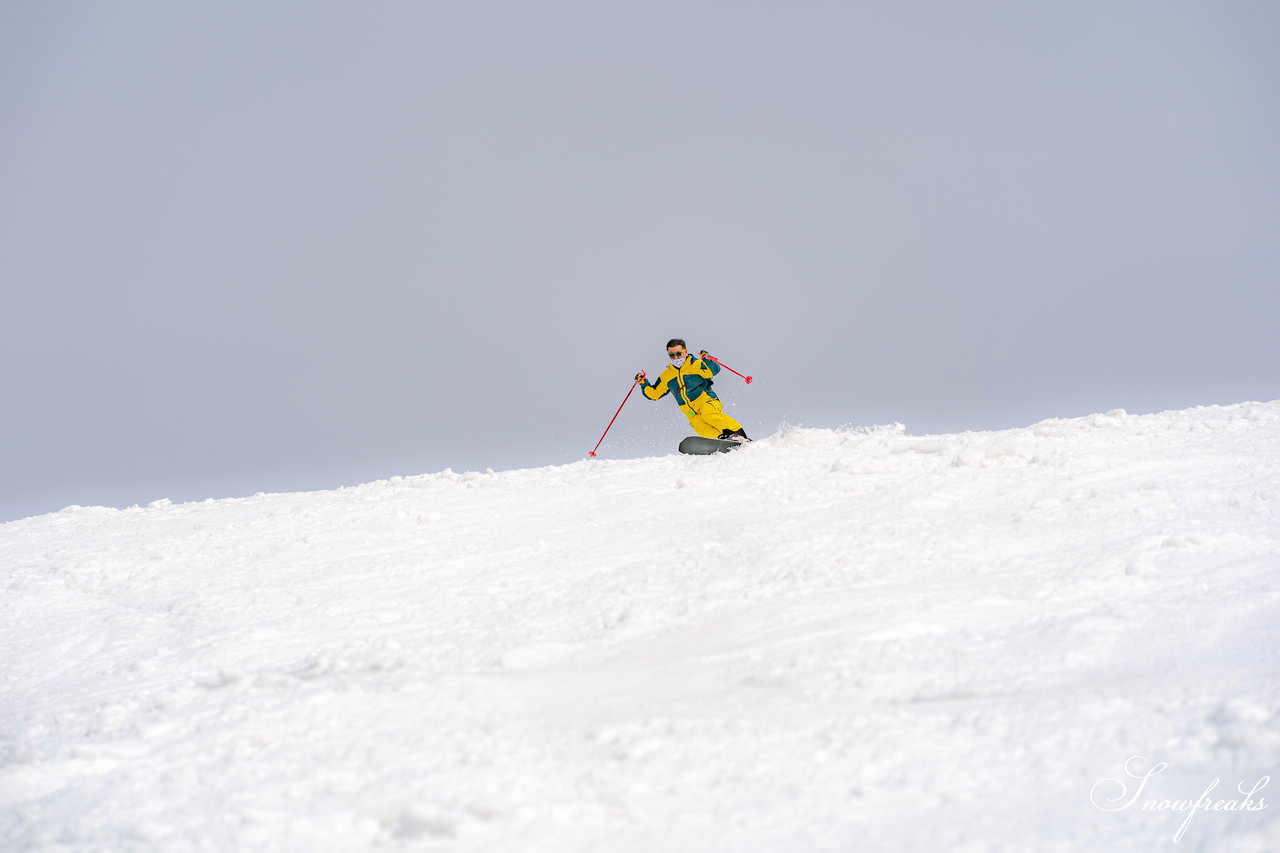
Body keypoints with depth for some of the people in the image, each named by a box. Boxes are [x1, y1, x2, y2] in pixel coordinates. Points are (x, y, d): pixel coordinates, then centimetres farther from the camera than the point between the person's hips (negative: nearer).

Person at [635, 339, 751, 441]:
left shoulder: (696, 365, 0)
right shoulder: (667, 376, 17)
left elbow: (714, 370, -16)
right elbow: (654, 394, 24)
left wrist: (706, 360, -32)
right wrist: (644, 383, 10)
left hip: (707, 402, -4)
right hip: (692, 414, 4)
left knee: (708, 413, -38)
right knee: (706, 432, -27)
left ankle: (738, 434, -43)